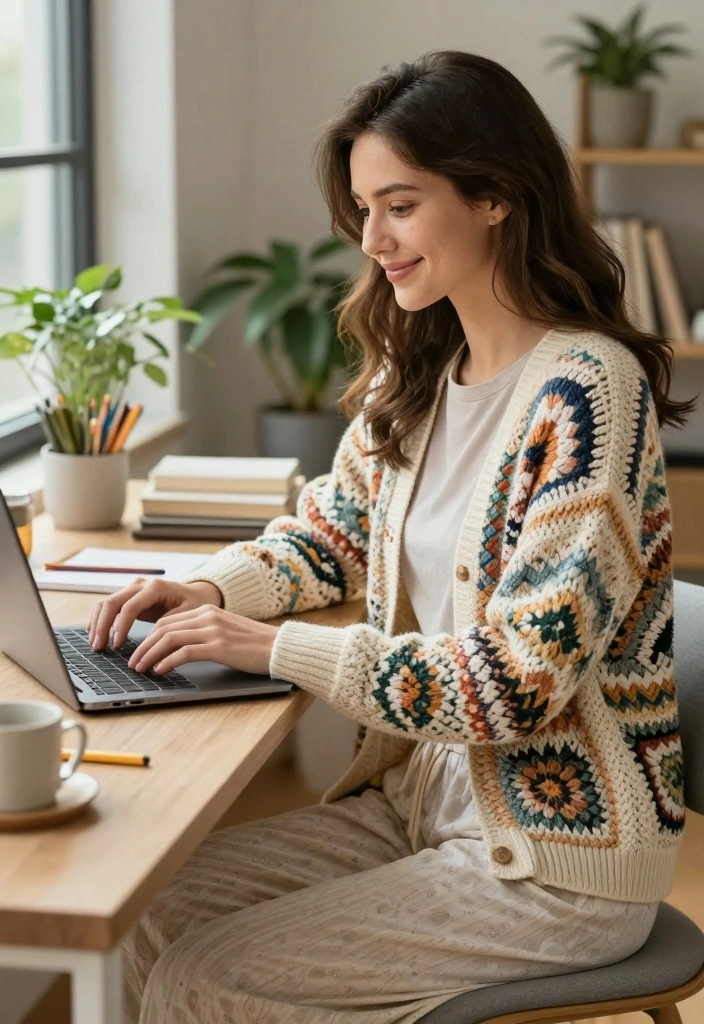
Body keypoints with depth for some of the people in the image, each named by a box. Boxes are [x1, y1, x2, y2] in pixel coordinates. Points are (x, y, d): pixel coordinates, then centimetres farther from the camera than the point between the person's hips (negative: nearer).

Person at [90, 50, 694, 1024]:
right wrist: (210, 591, -3)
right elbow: (333, 527, 18)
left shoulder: (586, 392, -22)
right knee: (154, 916, -2)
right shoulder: (415, 372, 4)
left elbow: (521, 681, -25)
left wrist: (275, 645, -24)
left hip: (561, 853, -7)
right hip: (427, 792, 8)